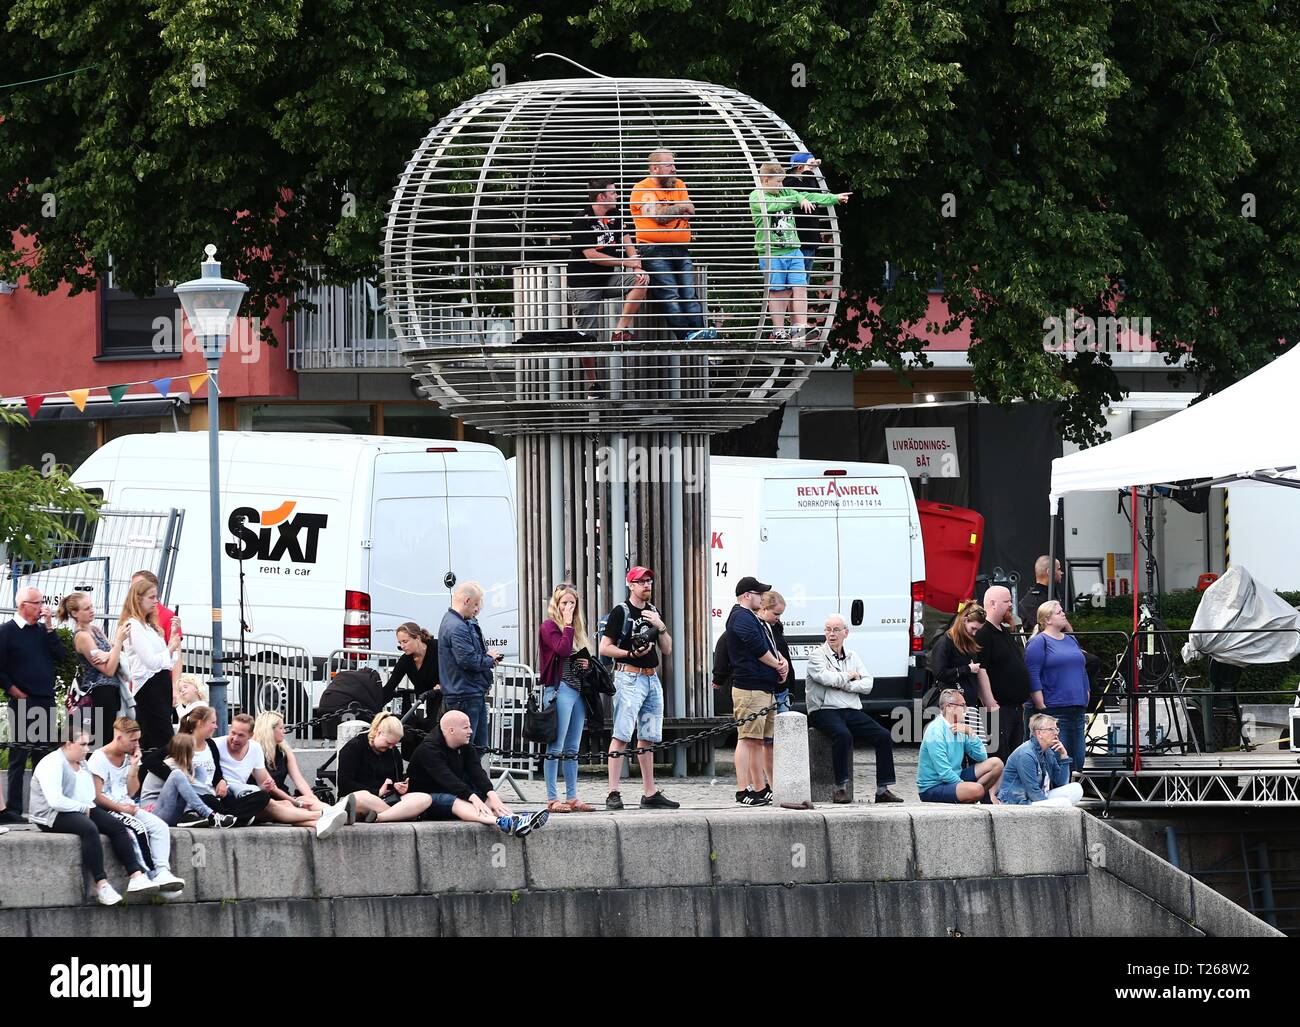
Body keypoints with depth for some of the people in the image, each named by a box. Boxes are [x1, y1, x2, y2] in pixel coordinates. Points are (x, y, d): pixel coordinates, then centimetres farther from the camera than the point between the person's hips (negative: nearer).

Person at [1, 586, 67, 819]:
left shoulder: (43, 630, 14)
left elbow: (61, 655, 3)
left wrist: (49, 627, -2)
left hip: (45, 701, 6)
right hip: (22, 702, -6)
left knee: (44, 754, 9)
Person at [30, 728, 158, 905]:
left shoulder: (82, 764, 17)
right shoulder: (52, 764, -13)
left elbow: (91, 796, 20)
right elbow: (55, 801, -23)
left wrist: (88, 807, -3)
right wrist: (84, 808, -14)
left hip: (82, 810, 9)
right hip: (52, 817, -9)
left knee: (117, 826, -13)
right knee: (89, 828, -36)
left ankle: (136, 877, -23)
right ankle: (101, 885, -40)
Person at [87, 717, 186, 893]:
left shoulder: (129, 757, 13)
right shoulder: (99, 759, -9)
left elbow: (131, 792, 12)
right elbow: (96, 796, -13)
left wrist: (134, 766, 1)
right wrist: (121, 808, -15)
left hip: (127, 807, 7)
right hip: (106, 811, -7)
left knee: (160, 826, -15)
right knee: (137, 827, -32)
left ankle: (162, 871, -27)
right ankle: (150, 875, -27)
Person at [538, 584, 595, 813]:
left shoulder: (577, 629, 19)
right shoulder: (549, 626, -4)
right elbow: (563, 650, -20)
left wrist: (587, 664, 7)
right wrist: (567, 624, -12)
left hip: (577, 690, 8)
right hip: (559, 689, -8)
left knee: (572, 750, 10)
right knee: (556, 747, -7)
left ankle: (572, 798, 13)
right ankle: (552, 799, -6)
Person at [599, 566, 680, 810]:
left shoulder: (652, 612, 18)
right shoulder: (621, 612, -3)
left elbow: (667, 650, 16)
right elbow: (604, 648, -7)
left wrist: (660, 626, 1)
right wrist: (631, 654, -19)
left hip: (652, 678, 7)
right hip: (629, 678, -7)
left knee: (648, 738, 10)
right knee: (622, 735, -12)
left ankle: (650, 794, 14)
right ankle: (613, 793, -16)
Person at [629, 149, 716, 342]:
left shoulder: (679, 186, 17)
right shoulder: (643, 188, -3)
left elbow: (690, 212, 6)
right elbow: (658, 216, -14)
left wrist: (668, 211, -8)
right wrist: (680, 207, 0)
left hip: (681, 250, 6)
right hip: (654, 251, -6)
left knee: (690, 293, -5)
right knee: (669, 295, -16)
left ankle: (699, 330, -13)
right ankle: (686, 334, -25)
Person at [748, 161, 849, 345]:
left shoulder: (785, 193, 14)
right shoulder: (757, 197, -5)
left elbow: (808, 197, 16)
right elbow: (773, 205, -23)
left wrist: (835, 198, 14)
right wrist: (798, 199, -29)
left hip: (793, 251, 6)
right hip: (771, 254, -6)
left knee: (799, 288, -2)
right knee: (778, 291, -1)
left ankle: (800, 328, -2)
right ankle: (779, 331, 8)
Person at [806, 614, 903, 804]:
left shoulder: (852, 656, 18)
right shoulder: (817, 655, 3)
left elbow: (867, 685, 7)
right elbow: (826, 678, -17)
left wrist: (843, 684, -8)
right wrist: (850, 675, -1)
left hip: (852, 710, 6)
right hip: (824, 710, -6)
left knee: (883, 737, -12)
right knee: (843, 735, -36)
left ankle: (883, 789, -10)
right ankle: (840, 788, -32)